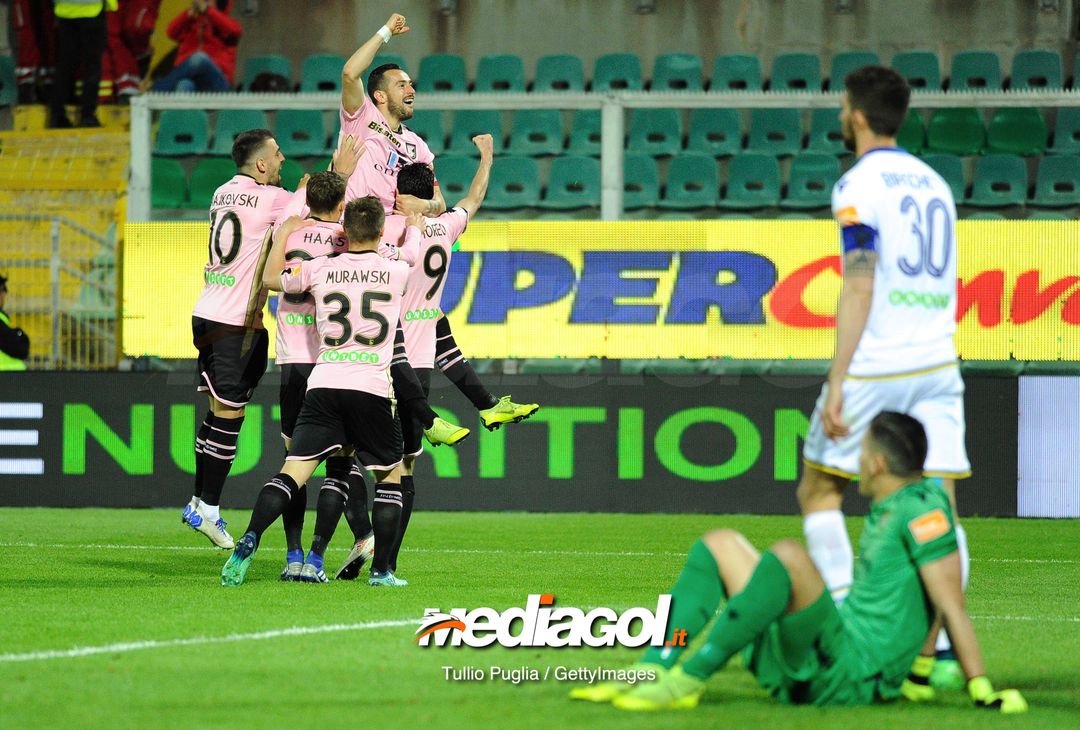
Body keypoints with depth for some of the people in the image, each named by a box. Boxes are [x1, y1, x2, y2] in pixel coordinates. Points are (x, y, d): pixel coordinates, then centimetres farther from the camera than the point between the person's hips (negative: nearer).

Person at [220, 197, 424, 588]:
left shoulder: (320, 269, 6)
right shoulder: (396, 271, 6)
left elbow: (271, 278, 24)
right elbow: (414, 255, 32)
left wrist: (284, 234, 36)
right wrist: (415, 228, 52)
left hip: (323, 385, 1)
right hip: (372, 389, -1)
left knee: (292, 471, -4)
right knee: (390, 476, 15)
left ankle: (249, 541, -23)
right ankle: (380, 569, 9)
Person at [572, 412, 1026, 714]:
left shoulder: (922, 507, -11)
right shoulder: (886, 507, 16)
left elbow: (952, 606, -15)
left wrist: (983, 692, -18)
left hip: (849, 675, -10)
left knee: (788, 555, -34)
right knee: (719, 545, 15)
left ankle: (688, 681, -29)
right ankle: (653, 670, -4)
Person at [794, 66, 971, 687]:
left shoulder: (860, 184, -6)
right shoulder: (933, 182, 17)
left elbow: (860, 286, -14)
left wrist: (837, 380, -16)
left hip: (876, 364, -6)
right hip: (938, 358, 6)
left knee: (819, 492, 8)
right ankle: (945, 648, -9)